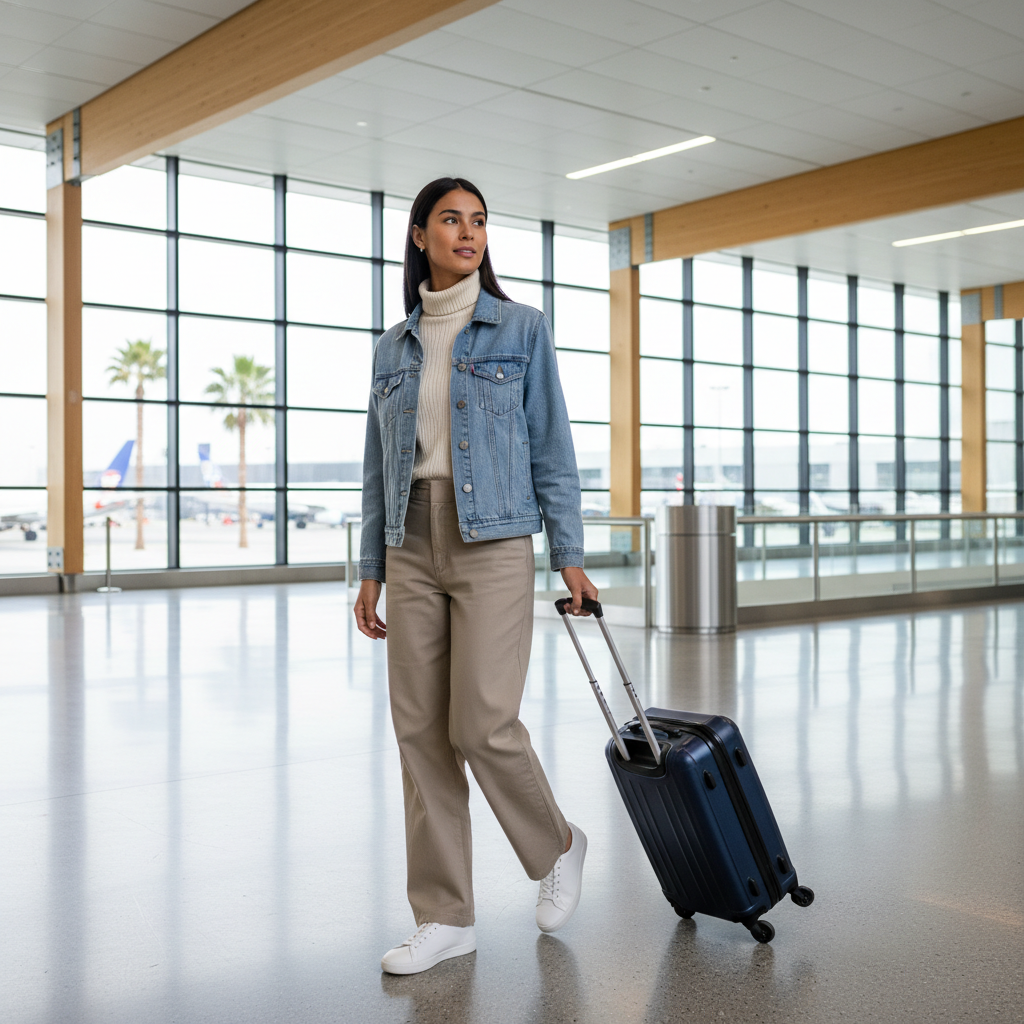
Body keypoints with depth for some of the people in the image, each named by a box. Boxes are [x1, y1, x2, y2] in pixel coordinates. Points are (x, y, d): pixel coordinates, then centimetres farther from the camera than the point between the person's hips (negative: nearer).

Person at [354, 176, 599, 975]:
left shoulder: (521, 327, 2)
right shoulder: (393, 347, 13)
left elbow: (551, 447, 0)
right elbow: (379, 467, 14)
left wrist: (570, 556, -5)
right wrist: (370, 571, 10)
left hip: (493, 543, -4)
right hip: (412, 548, 4)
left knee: (483, 725, -10)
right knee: (420, 730, 2)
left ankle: (558, 845, 20)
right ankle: (446, 916, 13)